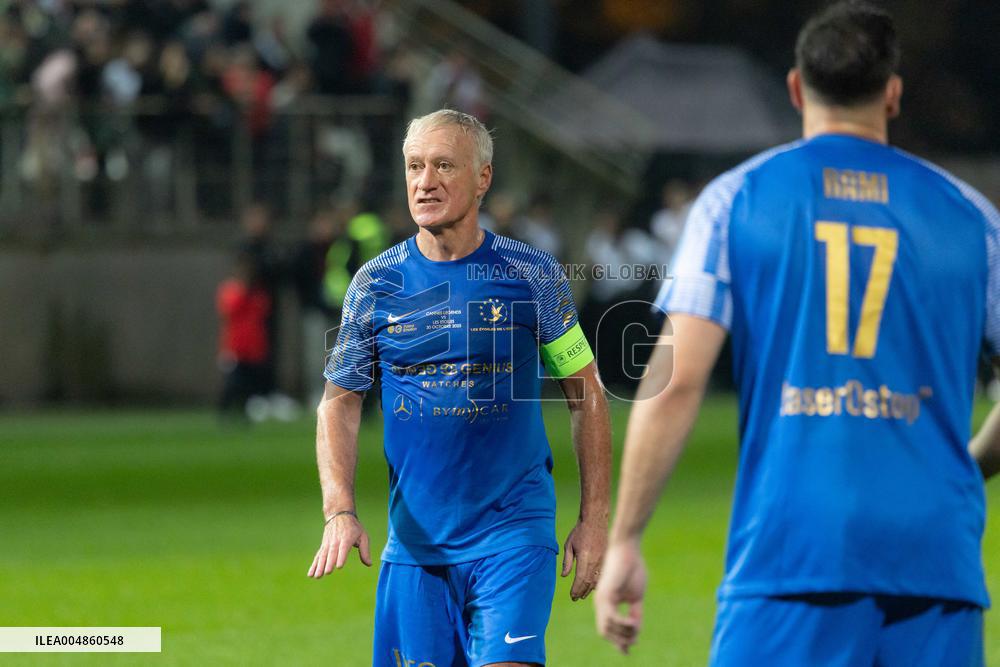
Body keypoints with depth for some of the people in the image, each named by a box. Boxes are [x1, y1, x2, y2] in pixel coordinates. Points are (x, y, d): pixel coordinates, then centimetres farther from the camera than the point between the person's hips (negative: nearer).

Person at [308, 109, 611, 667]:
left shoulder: (532, 275, -1)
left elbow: (587, 395, 5)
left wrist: (595, 518, 0)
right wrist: (340, 511, -8)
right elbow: (340, 402, 7)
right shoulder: (377, 284, 3)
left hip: (513, 532, -2)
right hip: (415, 541, 2)